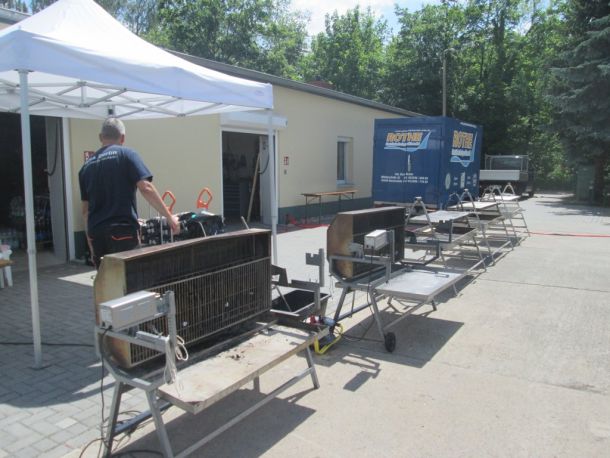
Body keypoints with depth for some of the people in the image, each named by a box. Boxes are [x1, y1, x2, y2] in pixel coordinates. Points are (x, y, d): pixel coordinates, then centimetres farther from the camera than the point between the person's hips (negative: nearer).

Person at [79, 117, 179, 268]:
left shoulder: (87, 166, 15)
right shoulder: (126, 154, -1)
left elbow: (85, 209, 16)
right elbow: (145, 188, -12)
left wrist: (90, 239, 23)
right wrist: (169, 216, -8)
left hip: (96, 233, 5)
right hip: (122, 230, -5)